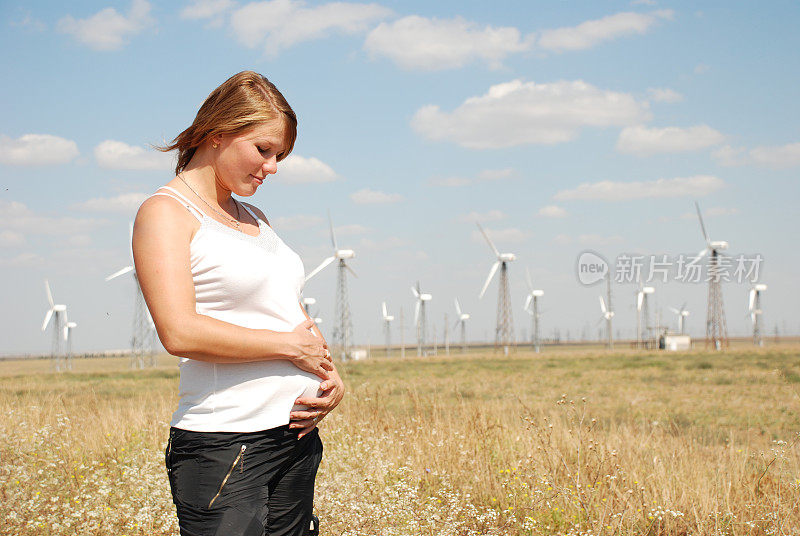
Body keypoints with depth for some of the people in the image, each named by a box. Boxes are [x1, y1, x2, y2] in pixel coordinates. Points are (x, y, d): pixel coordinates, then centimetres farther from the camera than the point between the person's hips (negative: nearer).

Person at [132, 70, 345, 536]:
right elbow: (181, 332, -19)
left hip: (298, 435, 8)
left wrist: (332, 376, 0)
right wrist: (291, 345, -13)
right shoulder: (166, 213, -6)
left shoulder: (255, 218, 18)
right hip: (222, 446, -8)